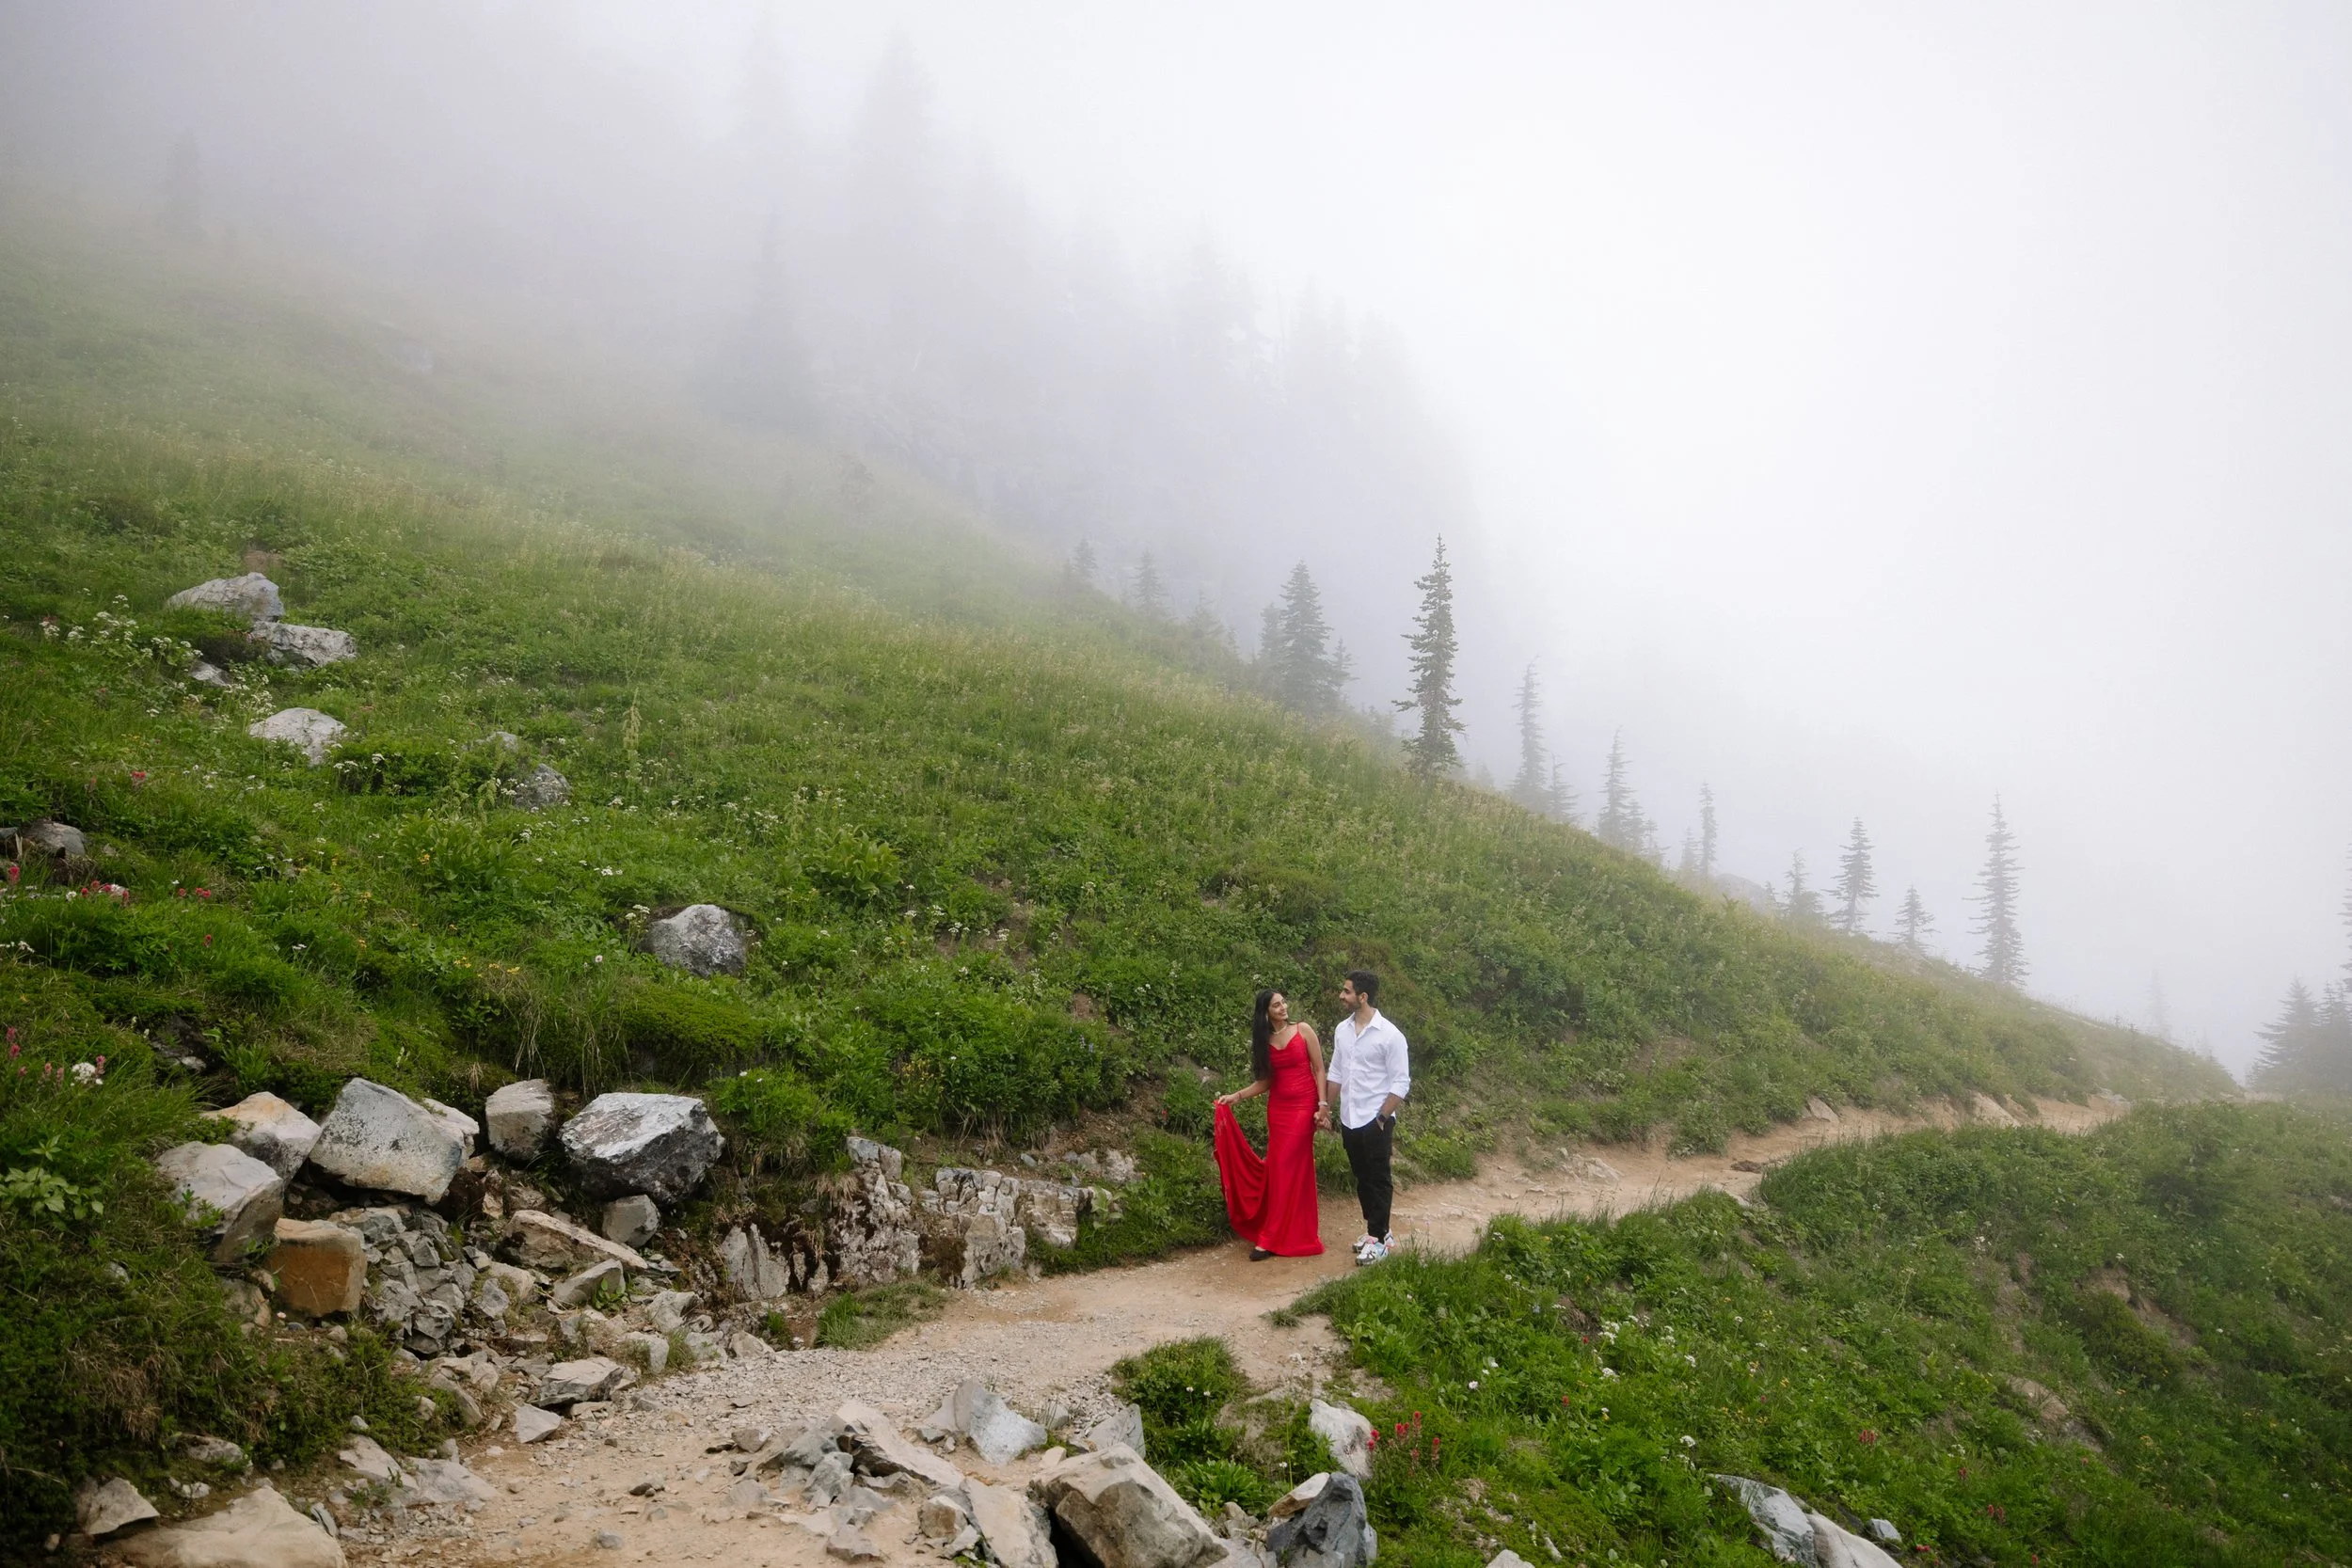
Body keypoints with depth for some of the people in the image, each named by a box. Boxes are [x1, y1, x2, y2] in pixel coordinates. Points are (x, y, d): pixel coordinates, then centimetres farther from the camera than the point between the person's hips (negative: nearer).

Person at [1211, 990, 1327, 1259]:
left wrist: (1322, 1104, -11)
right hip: (1278, 1109, 4)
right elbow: (1265, 1081, 10)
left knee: (1289, 1168, -7)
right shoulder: (1264, 1041, 8)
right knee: (1278, 1168, 1)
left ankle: (1271, 1238, -4)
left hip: (1303, 1106, -4)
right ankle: (1280, 1234, 11)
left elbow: (1319, 1070, -3)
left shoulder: (1303, 1031, -2)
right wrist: (1236, 1095, -1)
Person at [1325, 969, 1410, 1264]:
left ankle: (1378, 1239, 10)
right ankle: (1376, 1230, 28)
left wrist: (1382, 1118, -15)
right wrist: (1330, 1110, 11)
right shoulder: (1342, 1030, 4)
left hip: (1376, 1121, -6)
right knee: (1362, 1178, 15)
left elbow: (1401, 1084, -13)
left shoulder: (1390, 1035, -15)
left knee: (1378, 1180, 2)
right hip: (1349, 1120, 6)